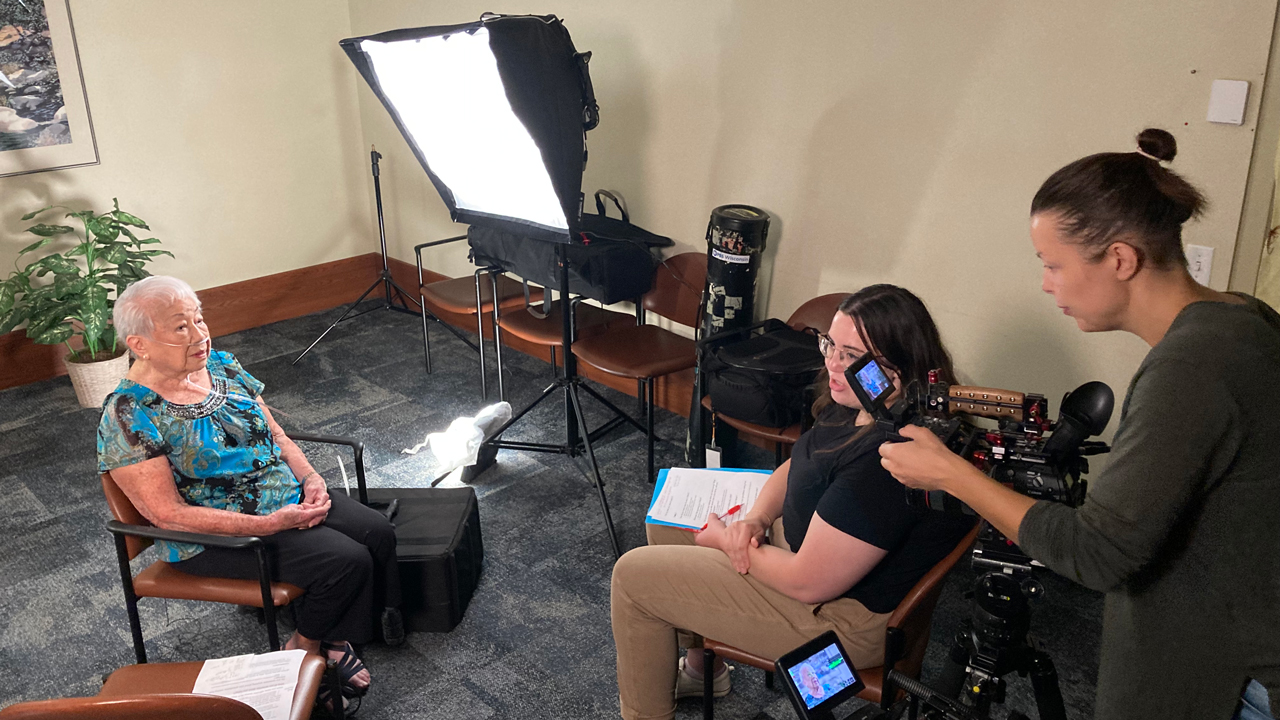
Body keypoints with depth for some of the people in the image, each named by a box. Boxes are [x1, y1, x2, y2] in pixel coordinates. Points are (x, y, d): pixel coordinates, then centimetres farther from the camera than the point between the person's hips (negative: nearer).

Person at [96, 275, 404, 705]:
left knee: (378, 533, -10)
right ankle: (304, 647, 7)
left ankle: (337, 640, 7)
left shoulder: (221, 365, 4)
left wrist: (311, 478, -7)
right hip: (216, 535, -7)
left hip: (288, 497, 7)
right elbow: (167, 514, -20)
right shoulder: (129, 416, -17)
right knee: (346, 561, -21)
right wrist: (268, 524, -24)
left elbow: (275, 434, 12)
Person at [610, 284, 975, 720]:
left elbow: (808, 583, -30)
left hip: (843, 616, -10)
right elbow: (797, 466, 11)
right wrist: (756, 518, -9)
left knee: (634, 576, -5)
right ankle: (701, 667, 34)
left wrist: (725, 540, -14)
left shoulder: (886, 460, -36)